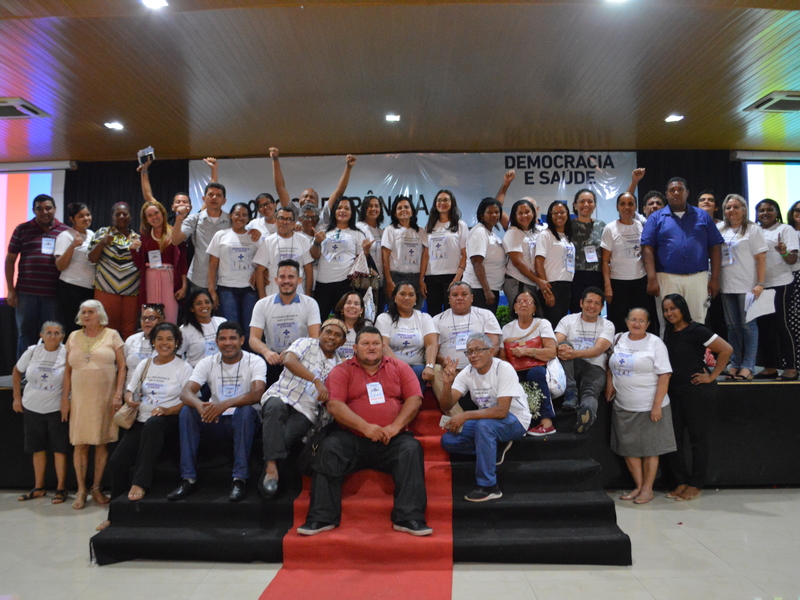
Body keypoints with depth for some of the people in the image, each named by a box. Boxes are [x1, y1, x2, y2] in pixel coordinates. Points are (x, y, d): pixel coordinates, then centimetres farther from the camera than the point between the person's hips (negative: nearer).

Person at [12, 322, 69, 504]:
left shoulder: (67, 354, -11)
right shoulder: (32, 351, -2)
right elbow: (16, 372, 13)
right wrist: (17, 397, 10)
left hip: (57, 409, -3)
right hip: (32, 408, 4)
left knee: (59, 449, 1)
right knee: (38, 448, 13)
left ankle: (61, 489, 11)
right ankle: (39, 488, 25)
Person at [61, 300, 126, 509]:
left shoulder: (111, 335, 3)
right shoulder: (74, 337, 12)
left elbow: (122, 366, -1)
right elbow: (67, 370, 11)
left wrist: (118, 394, -9)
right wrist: (65, 399, 5)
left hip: (105, 399, -2)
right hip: (80, 400, 2)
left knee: (102, 443, 3)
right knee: (80, 444, 1)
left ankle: (97, 488, 14)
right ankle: (81, 490, 10)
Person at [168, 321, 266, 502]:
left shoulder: (255, 362, -7)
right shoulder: (208, 363, 2)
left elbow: (257, 394, -25)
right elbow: (186, 392, -11)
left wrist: (226, 403, -41)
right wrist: (200, 405, -36)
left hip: (242, 420, -3)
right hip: (215, 420, 3)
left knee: (246, 411, -35)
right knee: (186, 412, -21)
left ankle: (240, 480, -32)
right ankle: (188, 479, -18)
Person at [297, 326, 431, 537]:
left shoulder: (400, 368, 13)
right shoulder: (342, 371, 8)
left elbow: (414, 399, 3)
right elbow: (333, 404, -6)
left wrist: (395, 426, -14)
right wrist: (365, 427, -18)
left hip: (392, 440, 1)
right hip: (352, 438, 0)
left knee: (411, 449, -27)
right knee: (328, 448, -26)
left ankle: (409, 518, -23)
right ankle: (322, 518, -16)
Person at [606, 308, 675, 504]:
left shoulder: (655, 343, -5)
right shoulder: (618, 339, 7)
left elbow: (664, 375, -10)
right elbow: (610, 364, 22)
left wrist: (657, 405, -16)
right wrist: (609, 383, 5)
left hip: (649, 407, -4)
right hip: (623, 406, 5)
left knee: (649, 449, 5)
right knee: (628, 448, 11)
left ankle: (647, 489, 18)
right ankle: (638, 486, 25)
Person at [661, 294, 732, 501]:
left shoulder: (696, 331, -12)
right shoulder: (669, 332, 10)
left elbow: (726, 349, -17)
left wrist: (712, 376, -14)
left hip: (697, 390, -7)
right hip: (675, 390, 7)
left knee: (697, 437, 4)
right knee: (672, 436, 7)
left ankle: (696, 485, 15)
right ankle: (680, 482, 18)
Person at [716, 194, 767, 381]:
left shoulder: (752, 229, 0)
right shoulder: (720, 229, 11)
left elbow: (761, 258, -5)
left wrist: (760, 284, -14)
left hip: (747, 286, -4)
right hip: (726, 287, 4)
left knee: (748, 324, -1)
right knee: (732, 326, 9)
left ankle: (748, 366, 3)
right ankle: (735, 364, 16)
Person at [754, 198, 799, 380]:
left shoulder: (785, 229, 0)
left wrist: (784, 252, -29)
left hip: (780, 284, -5)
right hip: (760, 286, 5)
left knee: (782, 325, -6)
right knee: (764, 326, 7)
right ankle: (770, 368, 15)